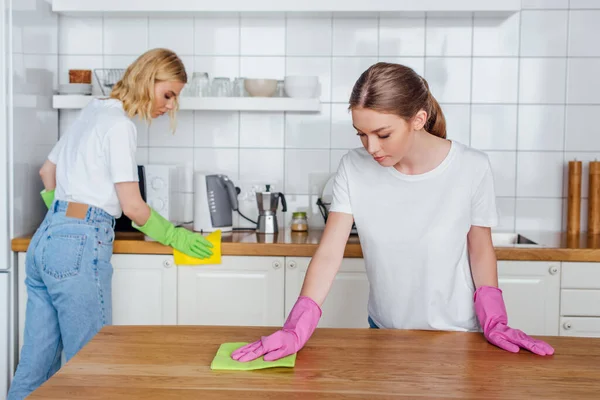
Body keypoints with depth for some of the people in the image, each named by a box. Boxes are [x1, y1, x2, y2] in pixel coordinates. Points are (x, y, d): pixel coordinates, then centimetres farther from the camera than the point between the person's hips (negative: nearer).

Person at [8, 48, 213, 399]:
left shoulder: (94, 112, 18)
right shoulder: (121, 125, -9)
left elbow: (48, 172, 28)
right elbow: (132, 206, -10)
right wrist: (174, 236, 3)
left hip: (46, 238, 9)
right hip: (80, 246, -9)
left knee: (35, 365, 12)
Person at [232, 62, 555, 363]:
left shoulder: (472, 168, -16)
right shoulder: (354, 168, -14)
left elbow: (481, 251, -4)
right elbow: (329, 253, -16)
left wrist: (495, 323, -14)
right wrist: (296, 330, -26)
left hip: (455, 333, -1)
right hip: (385, 329, 2)